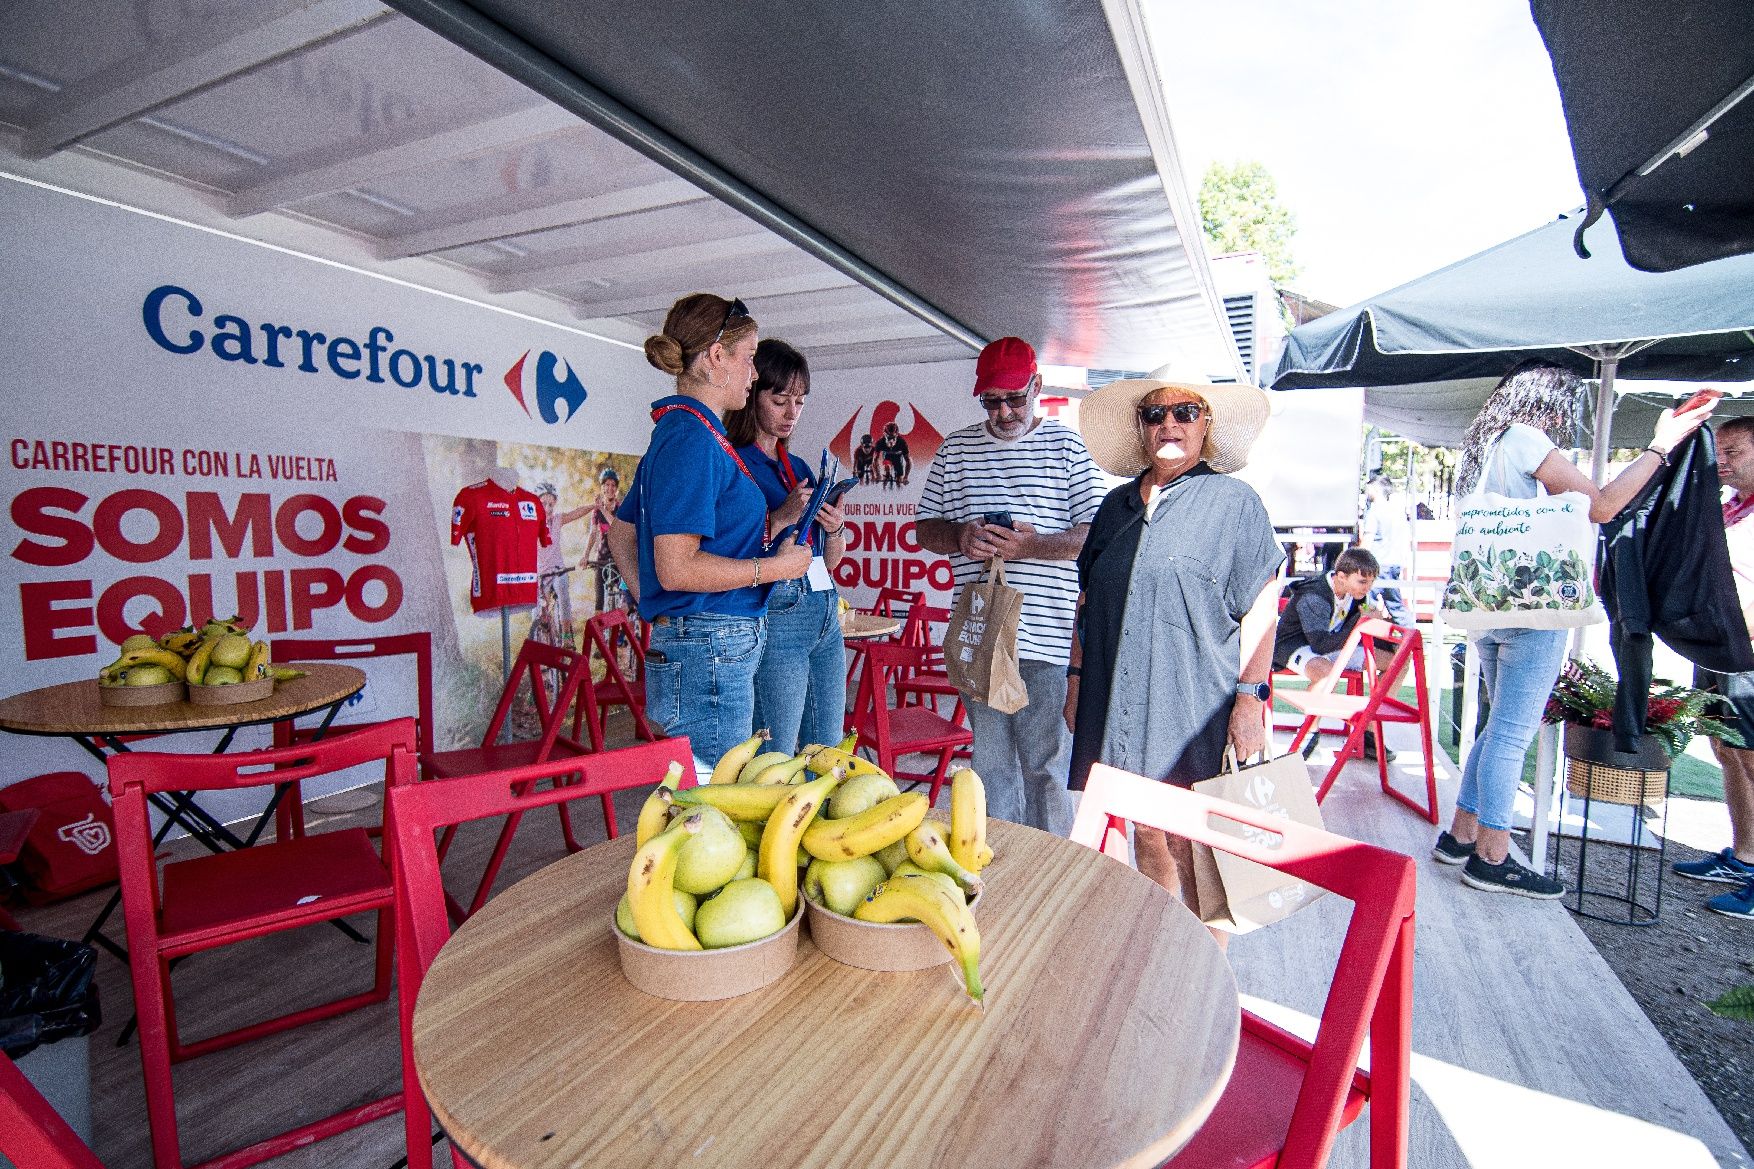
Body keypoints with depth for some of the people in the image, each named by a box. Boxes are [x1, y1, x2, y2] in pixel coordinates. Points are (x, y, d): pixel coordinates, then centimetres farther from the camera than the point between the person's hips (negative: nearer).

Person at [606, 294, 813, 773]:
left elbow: (621, 534, 24)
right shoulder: (693, 437, -15)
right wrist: (778, 566, -12)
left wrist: (658, 612, 18)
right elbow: (677, 568, -22)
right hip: (710, 653, -10)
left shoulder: (677, 431, 16)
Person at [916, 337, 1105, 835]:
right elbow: (925, 529, 15)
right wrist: (960, 537, -7)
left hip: (1046, 635, -3)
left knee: (1047, 763, 5)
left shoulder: (1067, 445, 4)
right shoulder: (956, 448, 14)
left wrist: (1031, 546, -18)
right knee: (990, 761, 14)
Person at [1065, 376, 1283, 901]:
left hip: (1196, 708, -4)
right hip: (1117, 701, 5)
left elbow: (1260, 609, -3)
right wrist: (1076, 680, 13)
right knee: (1145, 832, 14)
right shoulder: (1116, 505, 13)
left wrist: (1249, 698, -9)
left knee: (1191, 846, 3)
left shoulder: (1235, 502, 0)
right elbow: (1088, 599, 16)